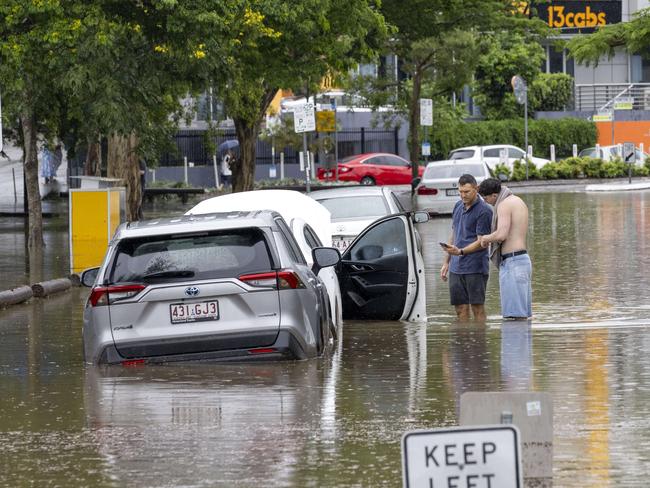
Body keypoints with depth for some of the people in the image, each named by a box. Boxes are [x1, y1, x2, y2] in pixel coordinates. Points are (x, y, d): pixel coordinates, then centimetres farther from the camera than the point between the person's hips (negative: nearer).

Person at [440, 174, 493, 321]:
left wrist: (460, 251, -25)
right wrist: (446, 262, 21)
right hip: (456, 267, 7)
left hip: (475, 266, -7)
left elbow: (481, 241, -12)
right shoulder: (458, 206, 14)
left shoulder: (484, 211, -9)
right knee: (460, 309, 6)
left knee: (477, 308, -5)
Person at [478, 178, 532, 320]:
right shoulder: (519, 202, 18)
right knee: (521, 315, 9)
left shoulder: (504, 204, -11)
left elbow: (501, 234, -23)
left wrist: (486, 238, -3)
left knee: (517, 314, -11)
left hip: (512, 262, -10)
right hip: (523, 260, 10)